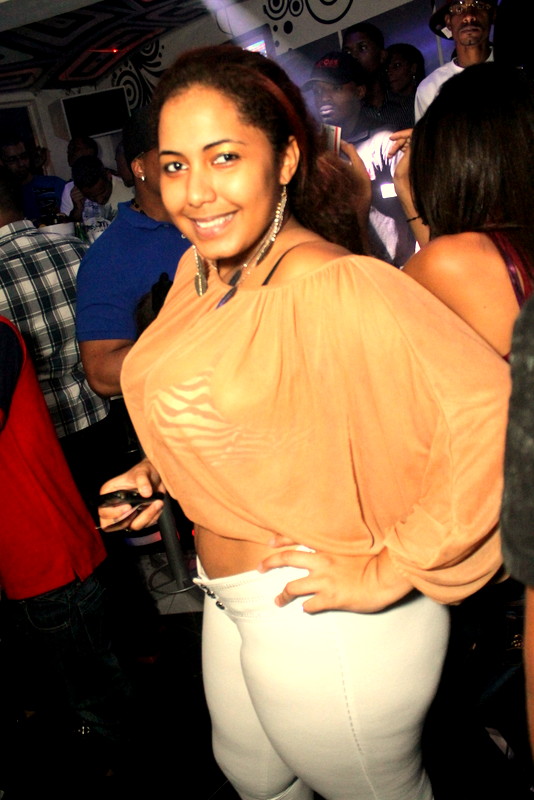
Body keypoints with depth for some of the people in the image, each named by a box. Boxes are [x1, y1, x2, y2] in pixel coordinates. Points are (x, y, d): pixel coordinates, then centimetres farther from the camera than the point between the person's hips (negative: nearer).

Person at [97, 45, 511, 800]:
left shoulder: (338, 289, -27)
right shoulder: (199, 268, 0)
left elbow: (494, 415, -35)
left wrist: (388, 571, -26)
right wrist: (162, 471, 3)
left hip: (328, 626, -7)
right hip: (232, 603, 8)